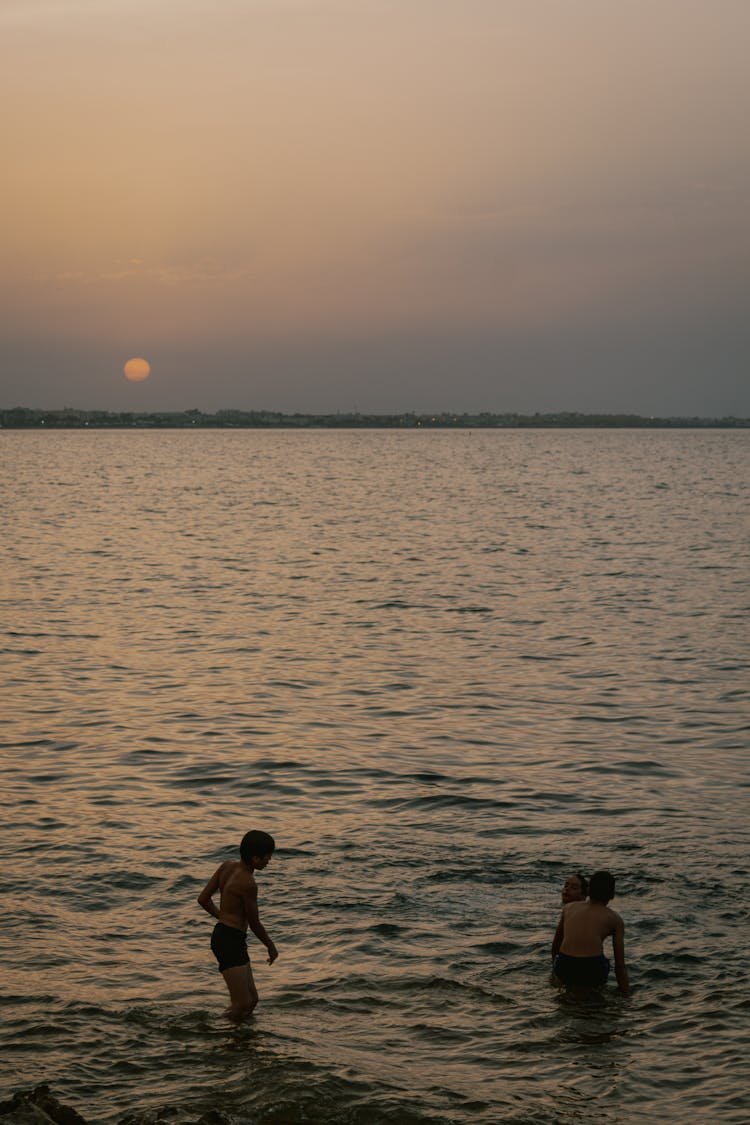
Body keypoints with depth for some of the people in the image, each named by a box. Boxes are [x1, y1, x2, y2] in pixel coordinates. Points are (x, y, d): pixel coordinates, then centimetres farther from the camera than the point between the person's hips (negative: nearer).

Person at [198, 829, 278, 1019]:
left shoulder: (228, 866, 6)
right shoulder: (248, 884, -18)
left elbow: (203, 899, 12)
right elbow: (255, 924, -7)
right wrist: (271, 947, 9)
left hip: (222, 934, 10)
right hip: (230, 941, -10)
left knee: (252, 999, 12)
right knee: (241, 1005, -11)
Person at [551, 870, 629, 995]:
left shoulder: (569, 908, 20)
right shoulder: (614, 919, 12)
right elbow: (620, 965, 11)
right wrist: (625, 994, 18)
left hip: (563, 970, 2)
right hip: (592, 973, -2)